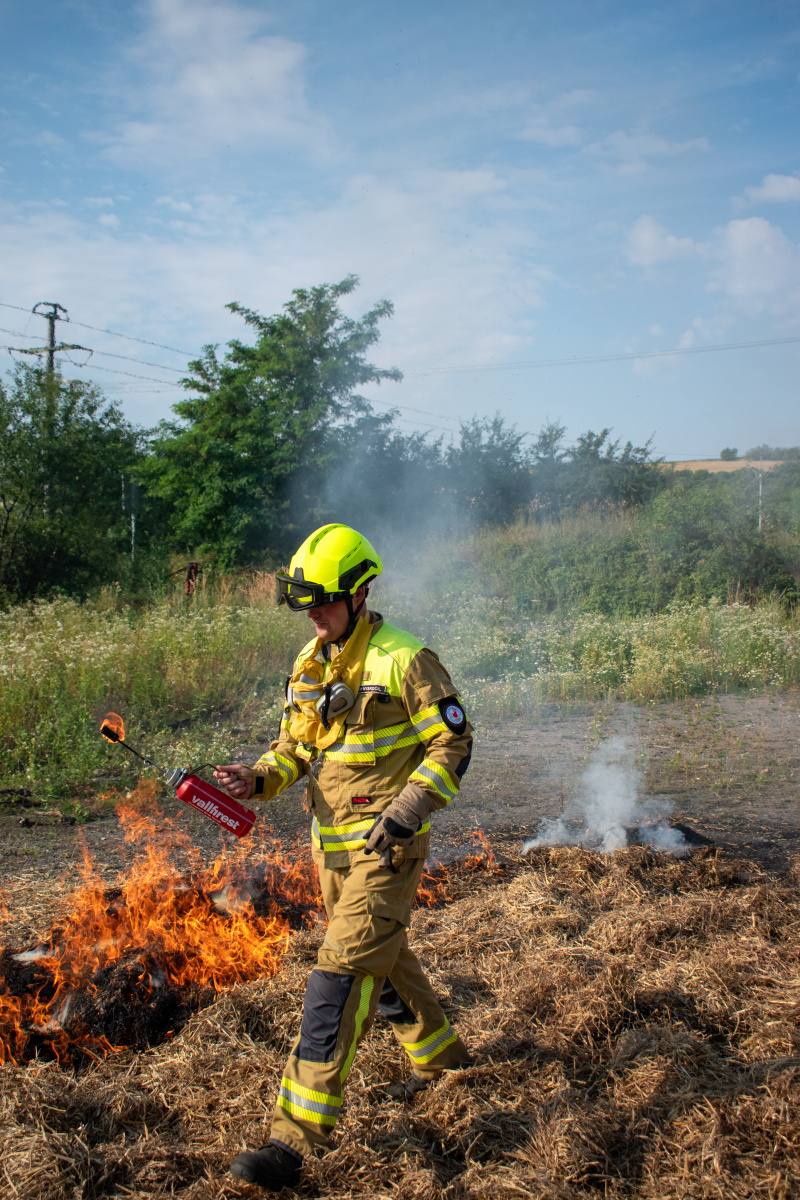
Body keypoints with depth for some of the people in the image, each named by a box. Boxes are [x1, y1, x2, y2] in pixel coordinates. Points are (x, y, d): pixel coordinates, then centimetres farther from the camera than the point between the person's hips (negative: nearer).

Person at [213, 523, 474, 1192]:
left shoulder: (404, 660, -14)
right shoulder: (310, 665, 8)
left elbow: (453, 745, -12)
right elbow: (295, 745, 14)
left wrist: (404, 811, -21)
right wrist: (258, 778, -7)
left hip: (387, 845, -8)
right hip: (332, 843, 8)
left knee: (341, 972, -12)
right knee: (382, 957, 23)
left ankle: (298, 1135, -6)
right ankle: (438, 1051, 47)